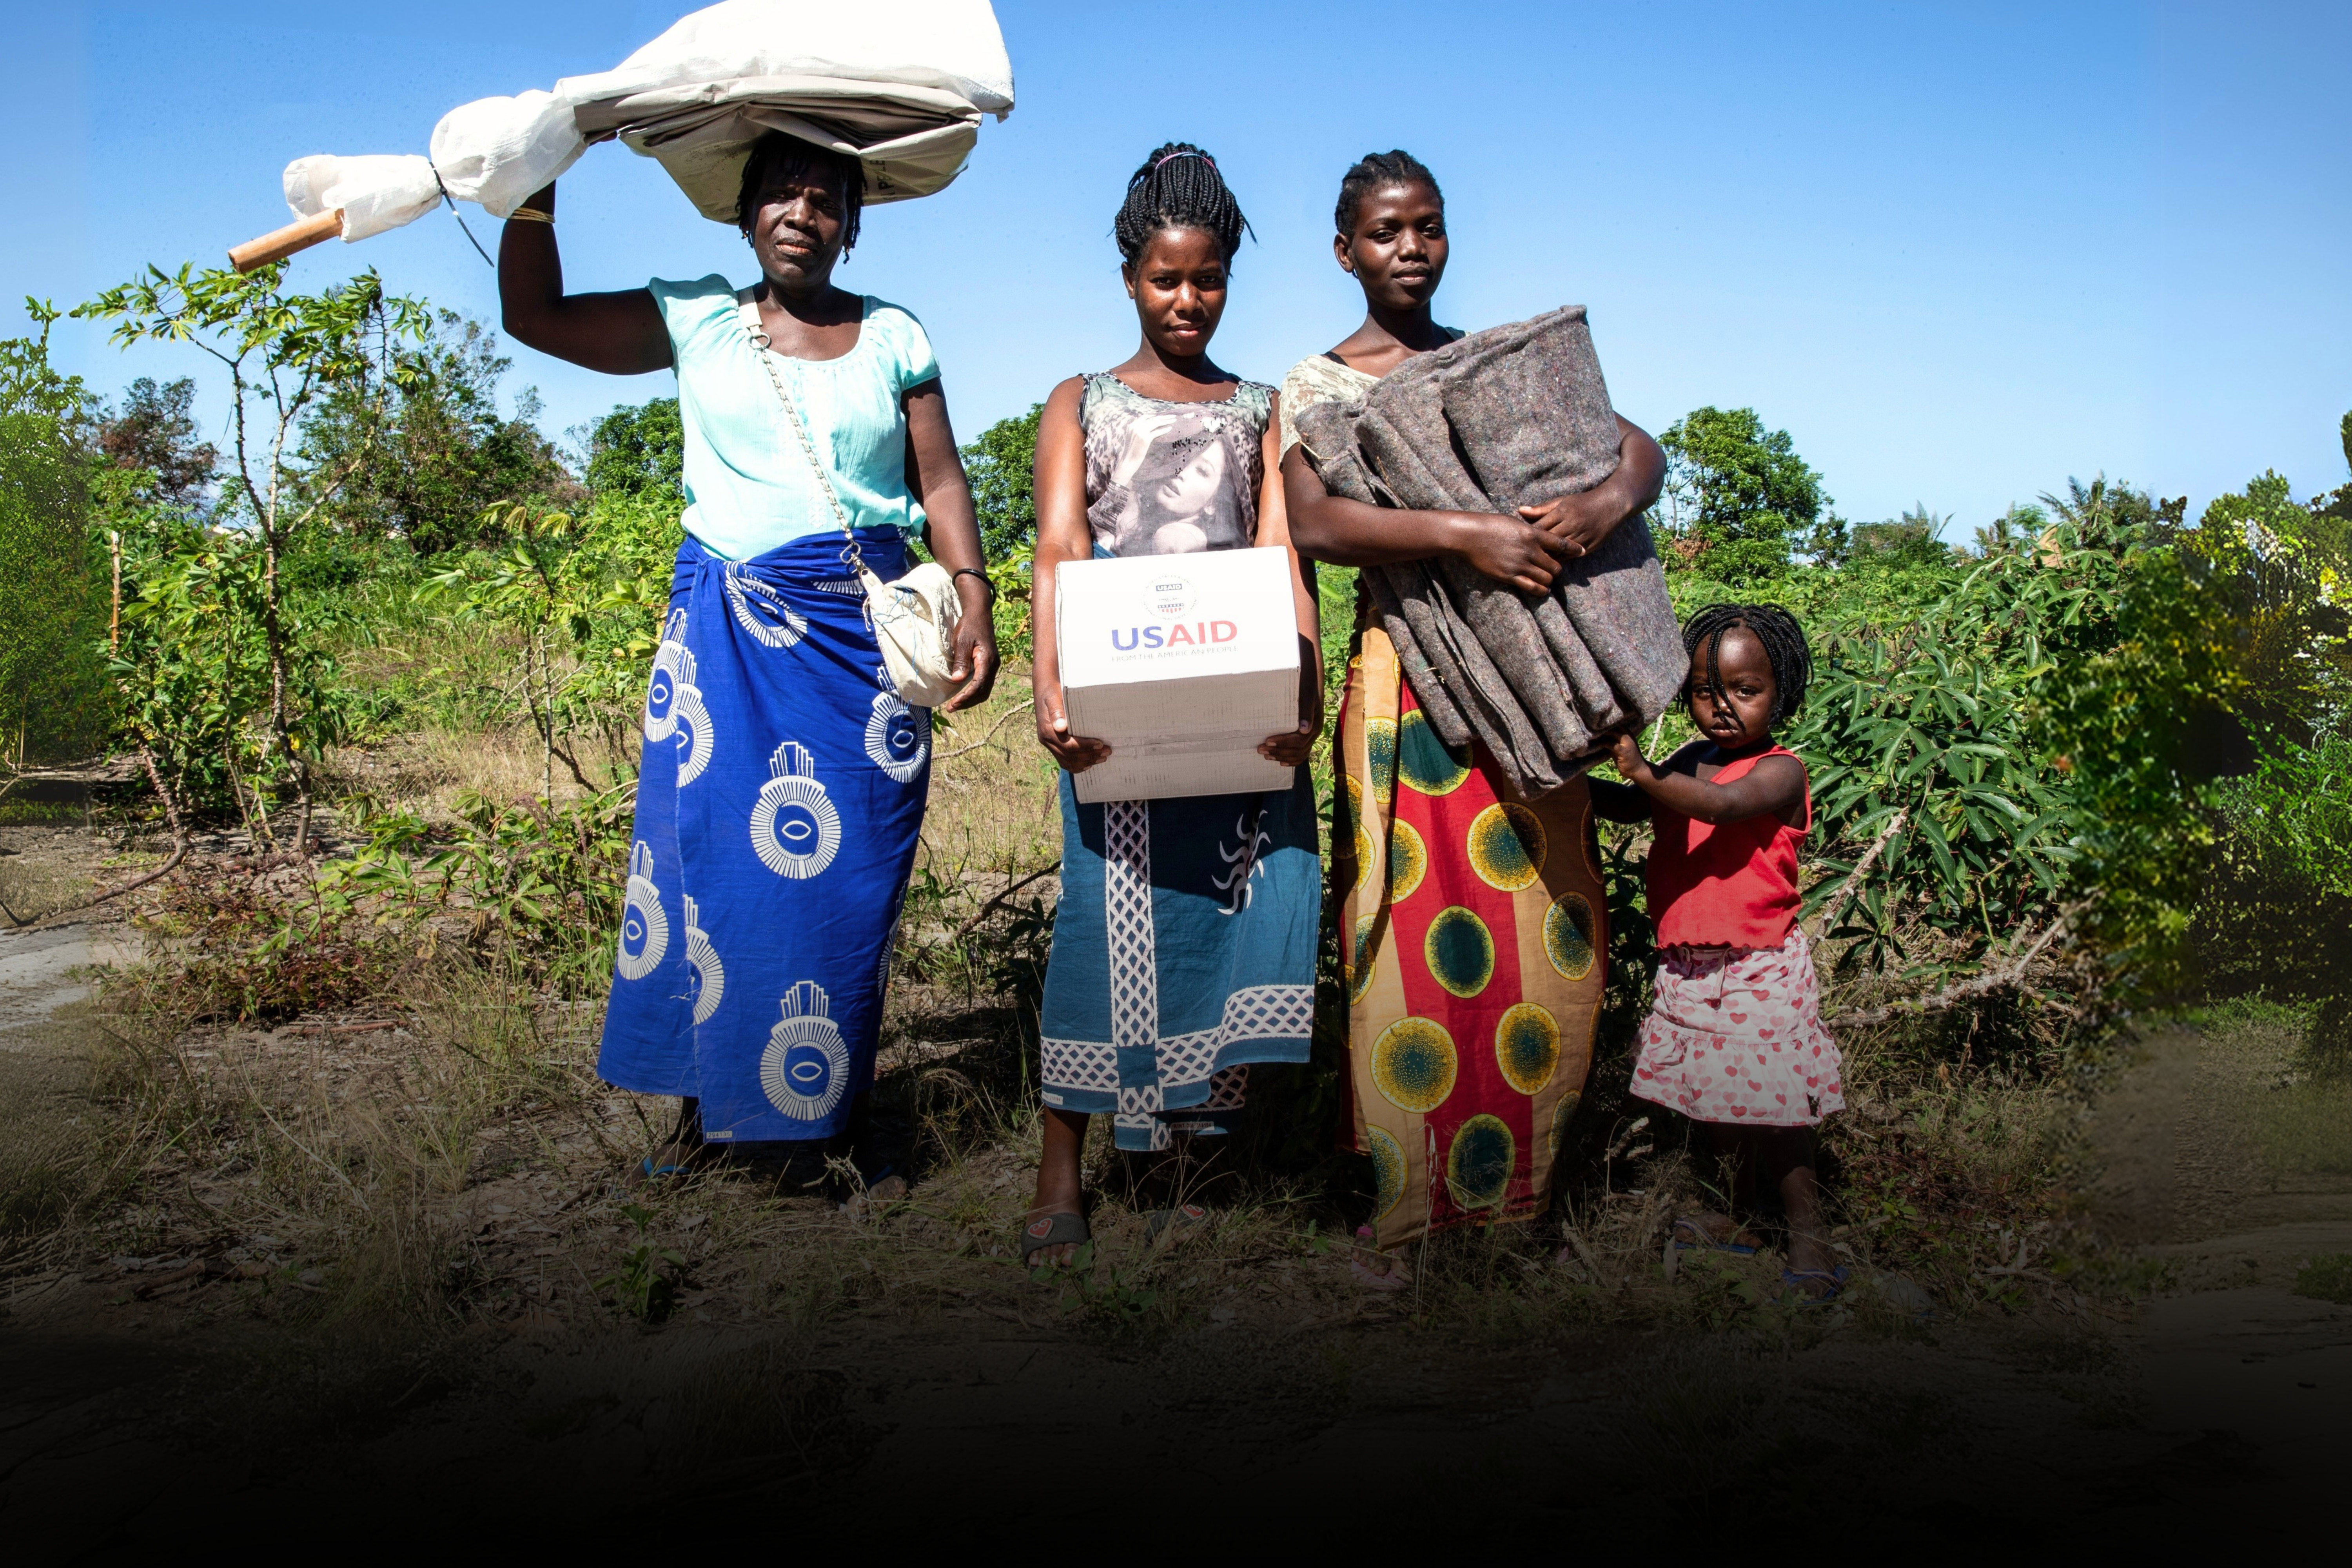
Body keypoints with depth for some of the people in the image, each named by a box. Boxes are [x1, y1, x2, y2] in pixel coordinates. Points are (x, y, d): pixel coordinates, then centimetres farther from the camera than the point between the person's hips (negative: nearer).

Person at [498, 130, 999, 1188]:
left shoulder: (894, 338, 9)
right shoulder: (695, 321, 9)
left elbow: (941, 483, 6)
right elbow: (534, 313, 7)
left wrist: (974, 603, -6)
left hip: (865, 629, 0)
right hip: (726, 627, 1)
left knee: (850, 874, 0)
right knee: (710, 851, 1)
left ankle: (835, 1116, 13)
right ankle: (702, 1106, 15)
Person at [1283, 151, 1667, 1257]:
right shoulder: (1316, 385, 4)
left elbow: (1640, 449, 8)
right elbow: (1314, 522, -14)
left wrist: (1610, 500, -16)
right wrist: (1467, 533, -25)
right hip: (1409, 678, -4)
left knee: (1551, 941, 4)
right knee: (1418, 944, -5)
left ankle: (1512, 1184, 21)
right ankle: (1395, 1211, 7)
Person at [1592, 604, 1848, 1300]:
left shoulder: (1780, 771, -12)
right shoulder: (1687, 762, 8)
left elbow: (1724, 805, -31)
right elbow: (1626, 808, 7)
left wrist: (1645, 771, -41)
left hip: (1759, 972, -6)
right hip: (1687, 969, 7)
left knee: (1772, 1105, -3)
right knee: (1716, 1101, 17)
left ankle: (1808, 1232, 11)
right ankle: (1737, 1219, 34)